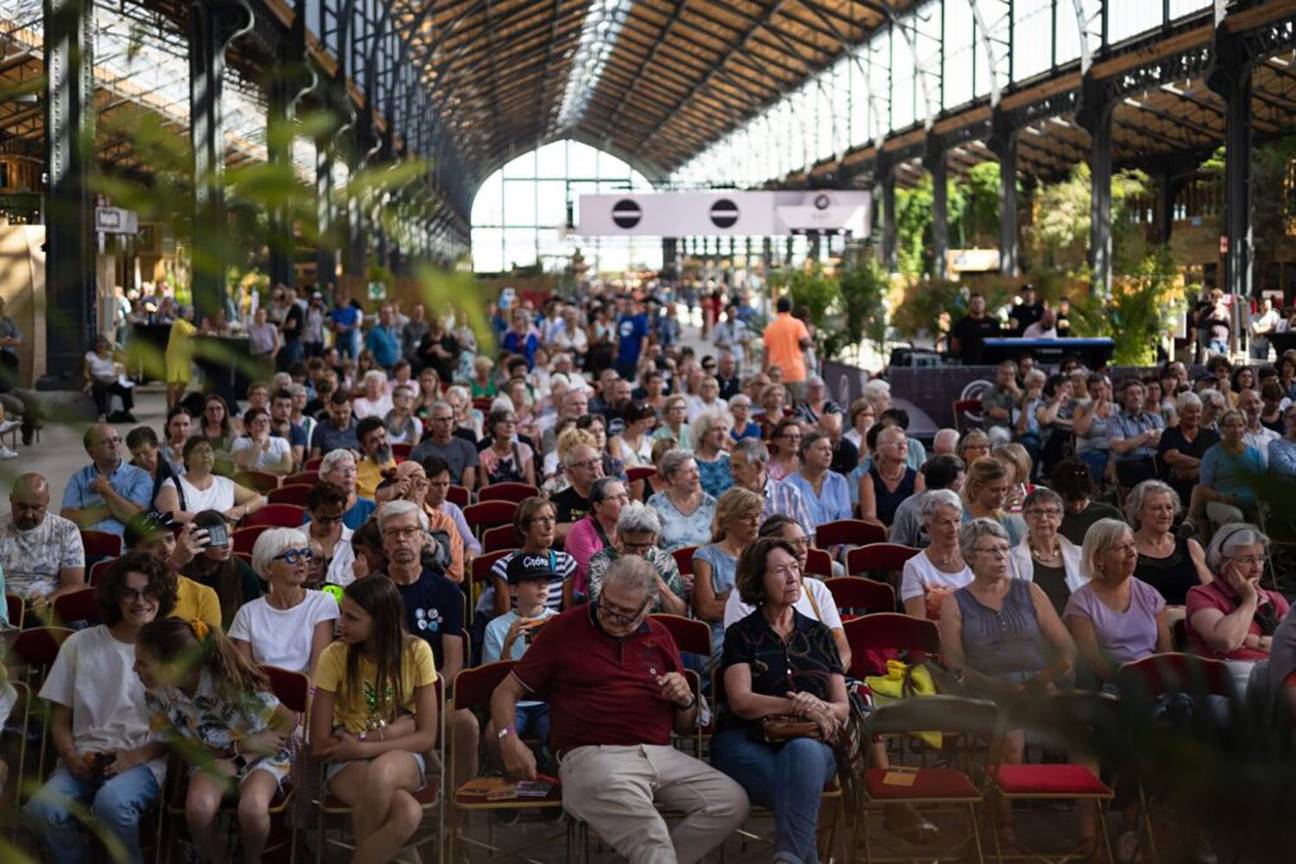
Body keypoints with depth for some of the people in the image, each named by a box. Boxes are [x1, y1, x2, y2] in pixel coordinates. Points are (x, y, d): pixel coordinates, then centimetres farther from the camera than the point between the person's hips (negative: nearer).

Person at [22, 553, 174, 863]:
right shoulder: (79, 645, 10)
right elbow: (60, 721, 12)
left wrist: (136, 757, -11)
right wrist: (72, 757, -10)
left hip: (145, 761, -2)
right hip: (85, 759, 2)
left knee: (111, 803, -37)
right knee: (41, 809, -31)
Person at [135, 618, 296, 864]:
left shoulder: (228, 684, -31)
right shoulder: (156, 694, -16)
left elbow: (288, 722, -18)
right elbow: (176, 743, 0)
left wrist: (241, 759, -19)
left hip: (261, 754, -3)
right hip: (211, 757, 3)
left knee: (251, 810, -34)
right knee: (198, 810, -30)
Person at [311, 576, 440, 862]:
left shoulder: (417, 652, -9)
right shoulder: (335, 656, -11)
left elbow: (427, 737, -7)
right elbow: (319, 745, -9)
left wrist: (363, 747, -18)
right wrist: (384, 734, -16)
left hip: (402, 758, 1)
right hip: (348, 762, -1)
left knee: (381, 772, -39)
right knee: (407, 813, -36)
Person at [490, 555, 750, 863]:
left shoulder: (659, 637, 20)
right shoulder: (564, 629, 8)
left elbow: (686, 728, 25)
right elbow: (505, 692, 10)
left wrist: (686, 700, 2)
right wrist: (509, 740, -9)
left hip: (661, 755, 6)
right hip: (593, 756, -6)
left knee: (732, 801, -17)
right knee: (649, 837, -34)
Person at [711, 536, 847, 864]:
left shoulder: (818, 634, 21)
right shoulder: (741, 635, 13)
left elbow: (842, 707, 15)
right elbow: (740, 701, -3)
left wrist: (821, 710, -10)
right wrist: (800, 707, -17)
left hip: (810, 744, 2)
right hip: (747, 745, -2)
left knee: (803, 752, -39)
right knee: (800, 787, -38)